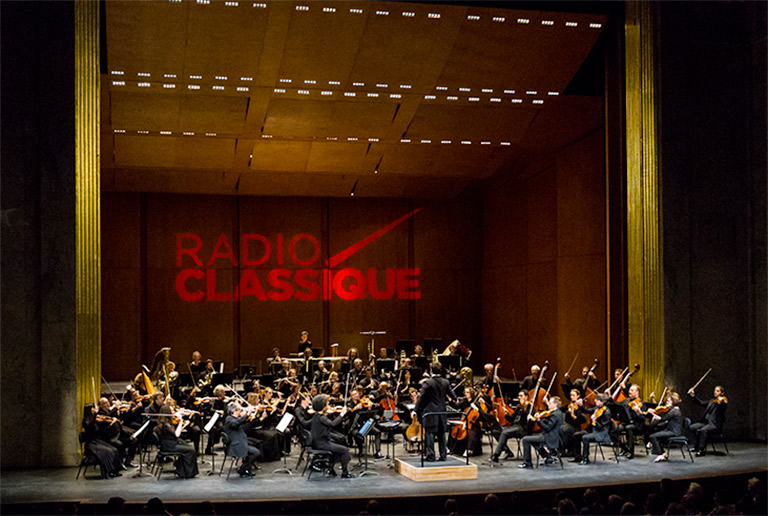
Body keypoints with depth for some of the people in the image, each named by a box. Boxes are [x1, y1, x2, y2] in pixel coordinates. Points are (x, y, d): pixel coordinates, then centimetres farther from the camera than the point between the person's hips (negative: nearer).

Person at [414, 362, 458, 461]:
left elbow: (421, 398, -12)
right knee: (441, 434, 12)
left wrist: (416, 410, -5)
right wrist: (455, 399, 41)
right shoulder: (445, 382, 2)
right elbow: (451, 393, 19)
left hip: (430, 412, -5)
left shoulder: (427, 383, -13)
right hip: (442, 411, 5)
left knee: (429, 433, 0)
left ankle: (431, 456, -1)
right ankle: (443, 455, 15)